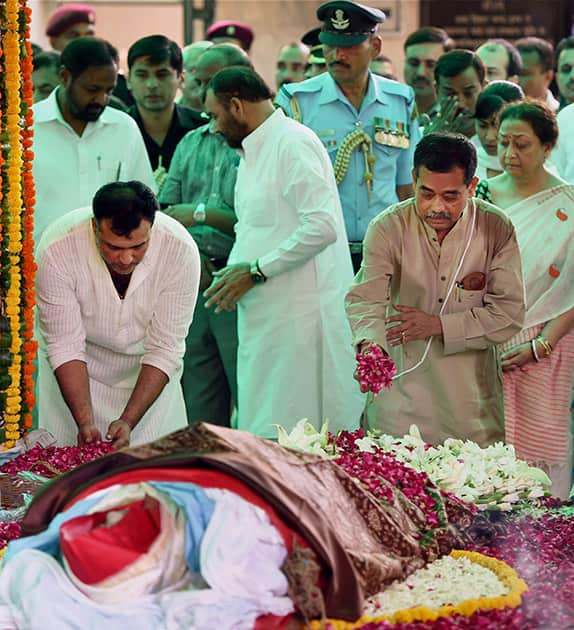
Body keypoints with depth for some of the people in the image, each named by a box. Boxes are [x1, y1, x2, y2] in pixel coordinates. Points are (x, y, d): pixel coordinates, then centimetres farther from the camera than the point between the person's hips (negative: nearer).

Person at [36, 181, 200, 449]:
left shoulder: (180, 250, -29)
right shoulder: (57, 250, -31)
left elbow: (164, 350, -23)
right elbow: (65, 346, -24)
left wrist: (128, 421, -31)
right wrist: (85, 422, -34)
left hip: (147, 371, 1)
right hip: (80, 368, -1)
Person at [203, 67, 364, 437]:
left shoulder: (293, 144, -11)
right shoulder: (254, 152, 21)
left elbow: (322, 226, -22)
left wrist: (256, 270, -16)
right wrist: (237, 271, 11)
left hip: (301, 317, -10)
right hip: (267, 318, 10)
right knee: (263, 438, 8)